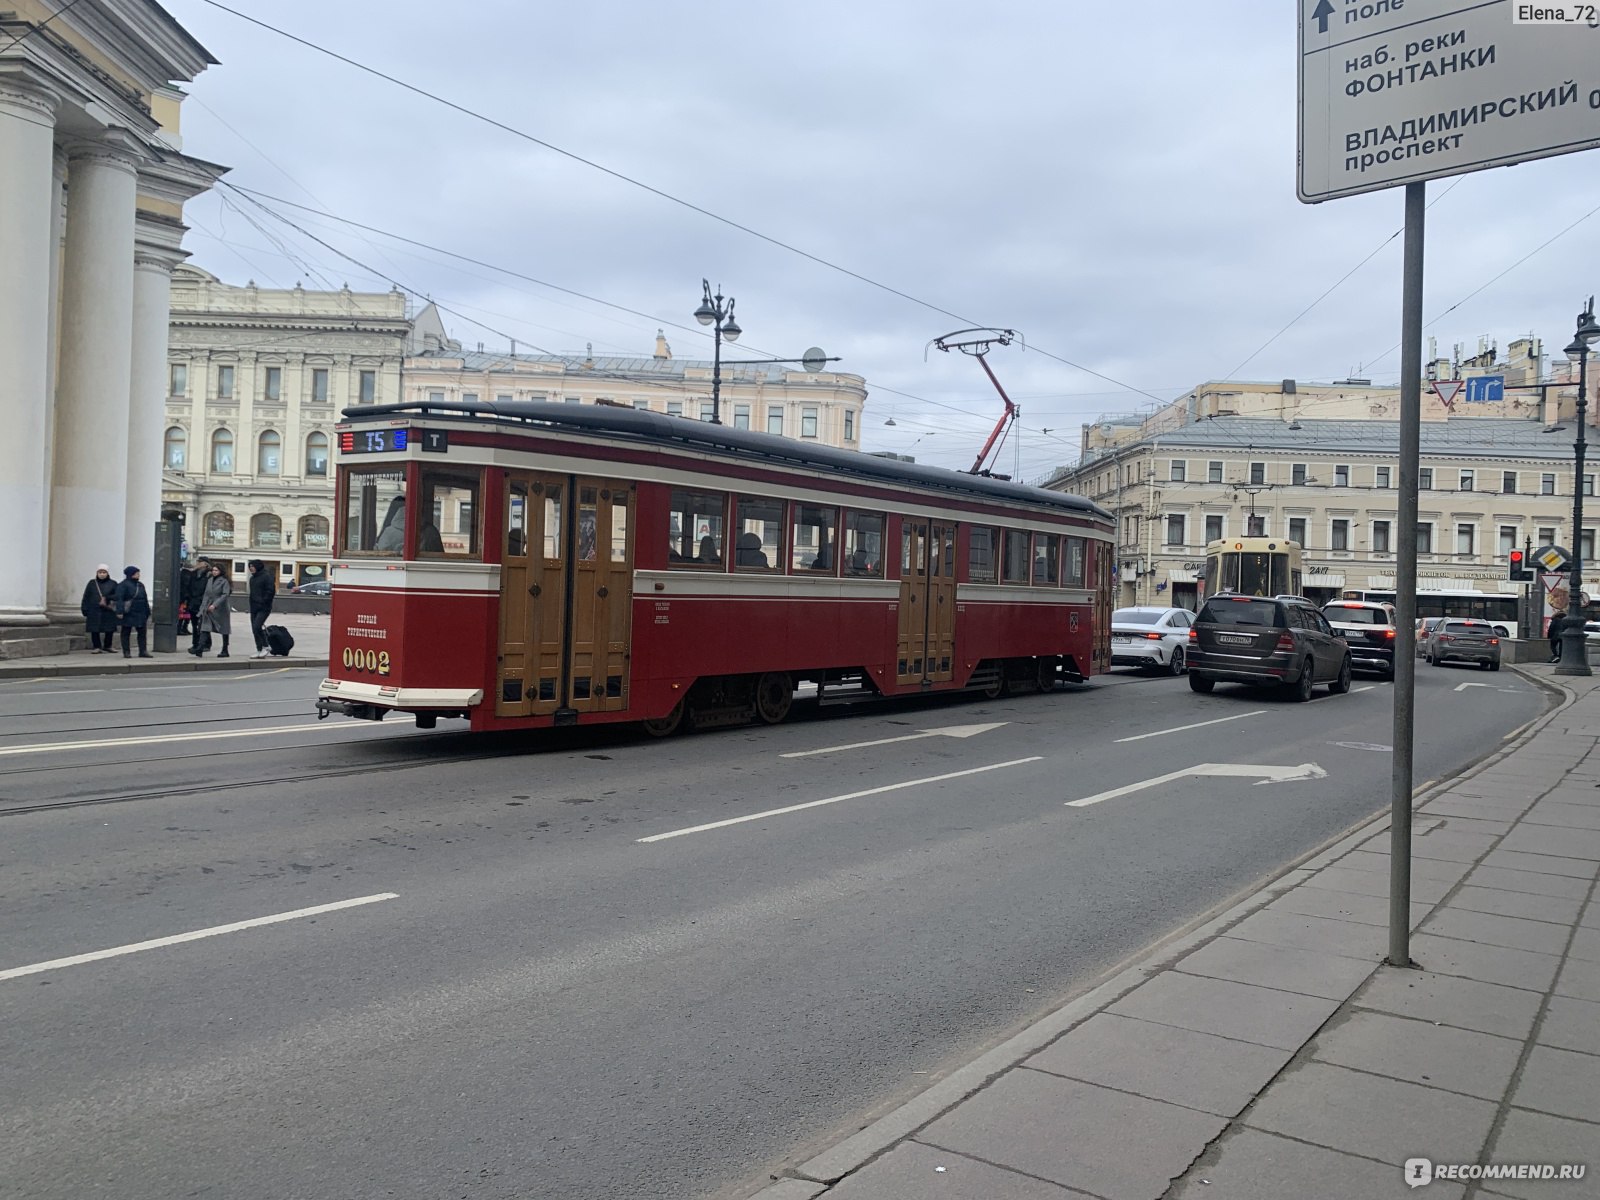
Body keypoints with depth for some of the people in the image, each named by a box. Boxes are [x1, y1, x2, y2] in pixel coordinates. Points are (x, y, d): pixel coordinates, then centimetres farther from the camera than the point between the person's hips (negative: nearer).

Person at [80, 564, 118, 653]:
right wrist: (85, 612, 2)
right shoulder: (92, 583, 7)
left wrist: (106, 598, -17)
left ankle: (107, 647, 18)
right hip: (94, 612, 1)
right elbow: (86, 598, 7)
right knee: (94, 630, -1)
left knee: (109, 630, 3)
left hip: (108, 612, 0)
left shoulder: (113, 584, 4)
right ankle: (97, 647, 9)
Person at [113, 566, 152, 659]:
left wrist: (147, 613, 17)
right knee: (126, 632, 2)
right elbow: (119, 599, -15)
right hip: (128, 614, -7)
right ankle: (126, 652, 7)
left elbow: (145, 600, 18)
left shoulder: (140, 585, 14)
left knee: (142, 632, 5)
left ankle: (143, 651, 9)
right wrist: (120, 611, -24)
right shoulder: (123, 585, -7)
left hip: (140, 613, 7)